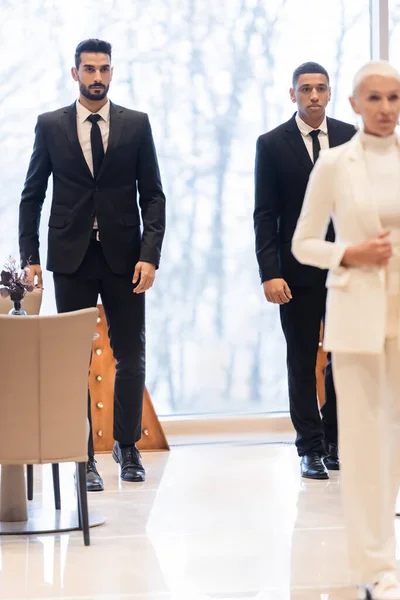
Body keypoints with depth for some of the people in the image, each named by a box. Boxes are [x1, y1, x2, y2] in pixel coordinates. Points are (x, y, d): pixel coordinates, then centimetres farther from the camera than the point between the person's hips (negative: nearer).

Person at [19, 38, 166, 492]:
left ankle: (127, 446, 21)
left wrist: (150, 255, -8)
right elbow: (32, 195, 6)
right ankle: (83, 457, 8)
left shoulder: (136, 124, 4)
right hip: (71, 258, 0)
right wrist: (29, 258, -2)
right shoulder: (50, 126, 4)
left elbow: (153, 194, 3)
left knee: (131, 357, 5)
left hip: (124, 257, 1)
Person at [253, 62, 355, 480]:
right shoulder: (272, 144, 0)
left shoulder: (350, 138, 6)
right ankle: (311, 449, 11)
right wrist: (269, 273, -11)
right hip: (298, 271, -2)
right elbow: (265, 215, -3)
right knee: (302, 362, 4)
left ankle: (334, 442, 15)